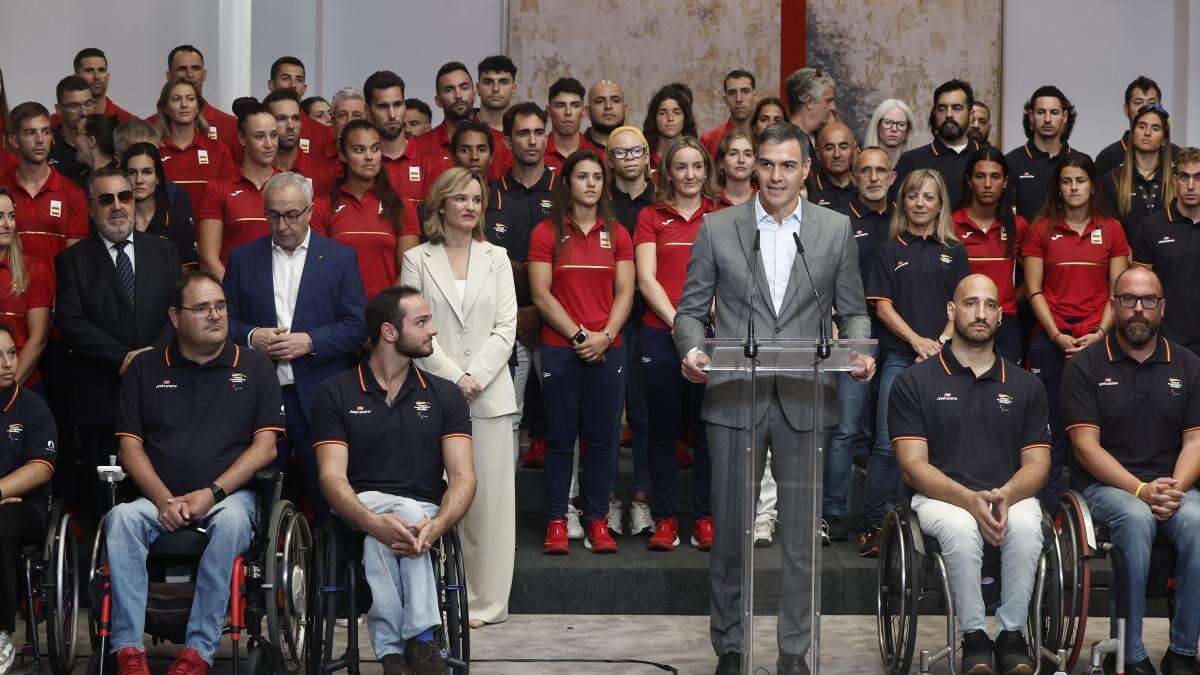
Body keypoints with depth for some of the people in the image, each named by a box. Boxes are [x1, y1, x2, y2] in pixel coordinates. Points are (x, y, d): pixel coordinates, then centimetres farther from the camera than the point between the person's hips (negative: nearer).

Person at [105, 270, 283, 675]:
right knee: (121, 518, -30)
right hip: (160, 497, 2)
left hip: (229, 494, -1)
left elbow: (266, 444, 2)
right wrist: (164, 500, -10)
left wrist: (211, 493, -10)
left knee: (232, 521, -36)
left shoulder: (254, 368, 11)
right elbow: (130, 446, 8)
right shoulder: (146, 369, 14)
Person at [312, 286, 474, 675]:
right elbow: (332, 476, -7)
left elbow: (463, 476, -1)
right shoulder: (336, 394, 5)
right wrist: (374, 523, -29)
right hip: (360, 510, -1)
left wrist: (437, 526, -24)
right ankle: (420, 642, -31)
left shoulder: (444, 395, 11)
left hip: (425, 514, 1)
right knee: (384, 524, -36)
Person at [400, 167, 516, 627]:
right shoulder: (417, 260, 6)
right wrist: (454, 377, -12)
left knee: (490, 498, 0)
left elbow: (506, 328, 5)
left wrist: (476, 377, -9)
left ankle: (486, 601, 6)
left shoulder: (496, 258, 13)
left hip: (490, 395, 2)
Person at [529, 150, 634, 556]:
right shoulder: (546, 233, 2)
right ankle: (556, 522, 6)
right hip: (560, 349, -2)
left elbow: (625, 292, 6)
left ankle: (596, 521, 10)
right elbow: (541, 294, -3)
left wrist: (605, 336, -9)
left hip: (607, 350, 2)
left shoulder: (616, 234, 11)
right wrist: (579, 335, -10)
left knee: (601, 439, 4)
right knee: (561, 439, -1)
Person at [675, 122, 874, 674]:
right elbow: (691, 309, 6)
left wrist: (860, 350, -11)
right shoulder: (717, 228, 4)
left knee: (801, 533, 5)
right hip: (734, 400, 0)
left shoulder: (835, 229, 6)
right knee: (730, 530, 5)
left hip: (803, 401, 1)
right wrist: (691, 348, -15)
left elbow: (851, 311, 10)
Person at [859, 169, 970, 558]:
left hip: (943, 358, 1)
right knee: (888, 444, -7)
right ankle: (873, 524, -3)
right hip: (900, 358, -1)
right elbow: (882, 306, 3)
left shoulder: (954, 251, 12)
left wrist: (941, 343, -9)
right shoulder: (891, 250, 9)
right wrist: (917, 340, -9)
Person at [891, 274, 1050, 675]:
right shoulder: (914, 383, 7)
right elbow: (914, 465, -2)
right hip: (939, 496, -2)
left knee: (1025, 525, -34)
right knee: (960, 528, -37)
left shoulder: (1025, 386, 16)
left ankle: (1012, 634, -18)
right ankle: (974, 638, -22)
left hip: (1010, 496, 2)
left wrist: (1005, 495, -15)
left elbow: (1037, 462, 9)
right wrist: (968, 499, -20)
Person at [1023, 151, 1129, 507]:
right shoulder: (1042, 230, 7)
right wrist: (1058, 336, -7)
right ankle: (1047, 510, 4)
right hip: (1051, 341, -1)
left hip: (1097, 341, 1)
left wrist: (1100, 333, -7)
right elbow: (1034, 291, 3)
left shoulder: (1111, 230, 9)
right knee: (1051, 428, -1)